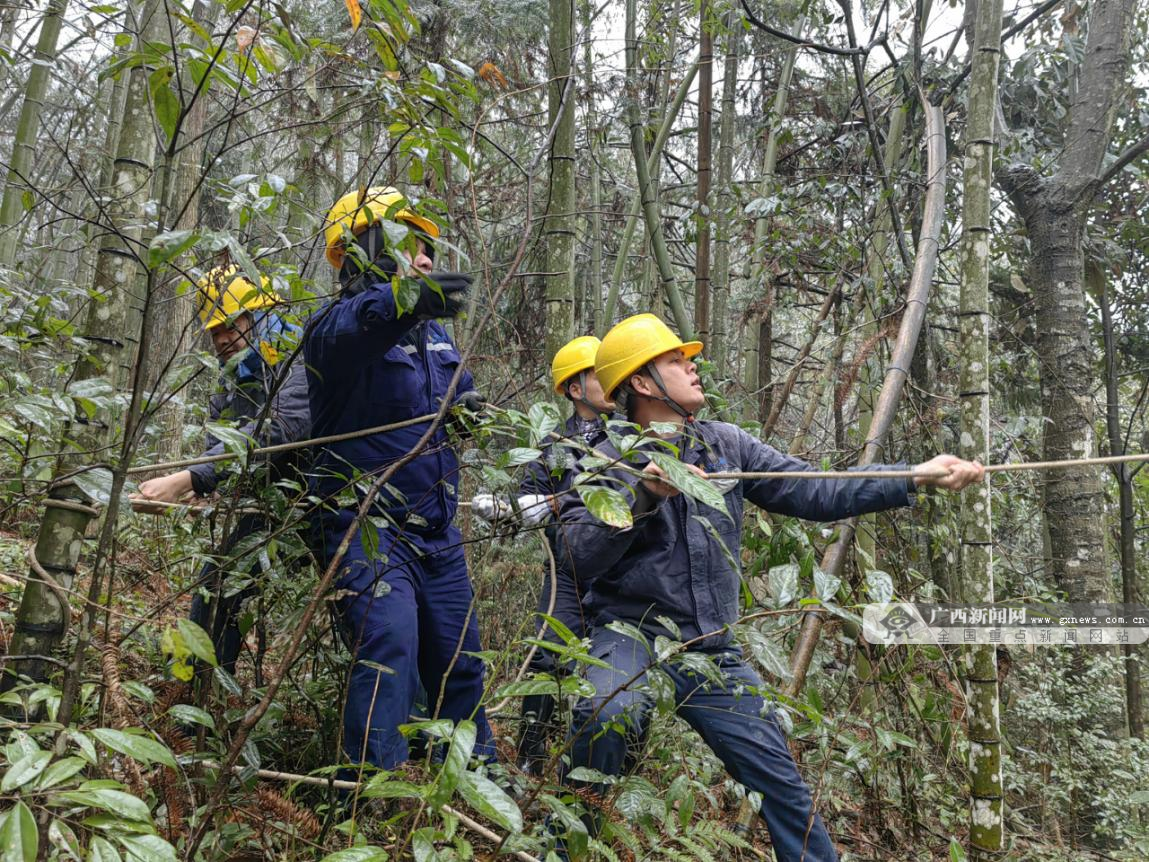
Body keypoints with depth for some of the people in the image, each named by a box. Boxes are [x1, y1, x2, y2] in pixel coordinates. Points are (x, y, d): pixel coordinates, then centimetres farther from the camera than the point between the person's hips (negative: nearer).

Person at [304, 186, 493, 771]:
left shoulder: (434, 331, 14)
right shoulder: (342, 322, -10)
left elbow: (465, 405, 29)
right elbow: (347, 330, -38)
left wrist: (465, 412, 4)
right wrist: (404, 299, -59)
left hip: (437, 531, 7)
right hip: (368, 524, -7)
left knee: (460, 666, 14)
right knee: (390, 649, -25)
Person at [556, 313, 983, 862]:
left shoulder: (726, 445, 6)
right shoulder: (605, 461, -6)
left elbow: (814, 493, 1)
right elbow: (578, 555, -18)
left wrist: (916, 478, -6)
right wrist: (642, 496, -28)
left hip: (712, 651, 5)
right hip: (630, 636, -4)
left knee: (783, 782, 7)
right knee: (606, 715, -34)